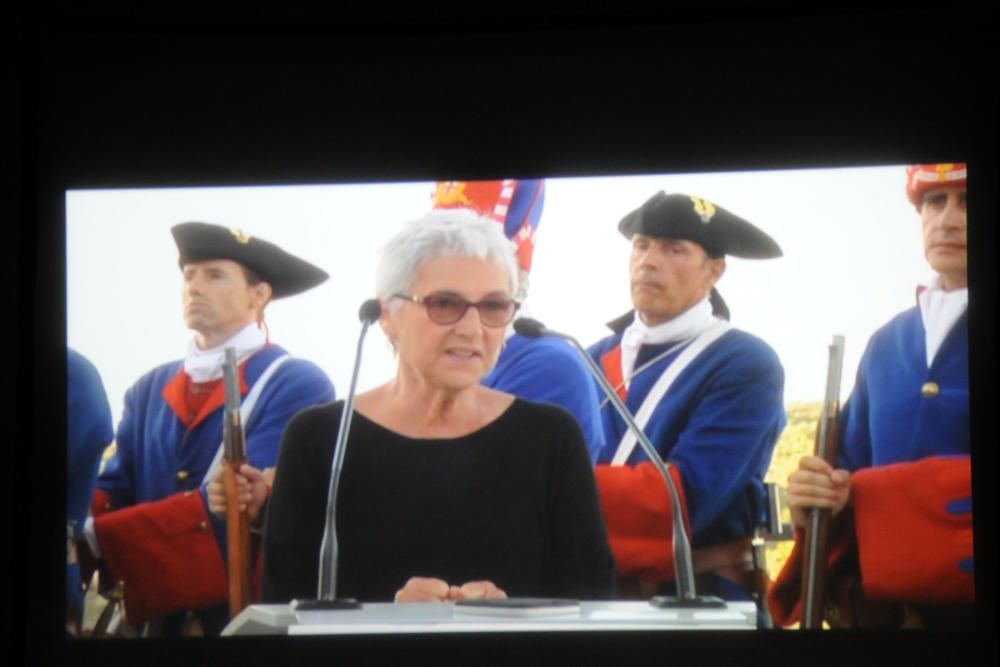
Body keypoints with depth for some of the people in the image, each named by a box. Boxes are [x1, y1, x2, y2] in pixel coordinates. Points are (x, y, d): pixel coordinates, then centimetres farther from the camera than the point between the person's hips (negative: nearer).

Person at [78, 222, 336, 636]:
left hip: (249, 611, -5)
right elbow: (116, 488, 4)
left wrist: (94, 536, -25)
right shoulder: (150, 390, 10)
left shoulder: (298, 385, -11)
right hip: (159, 613, 5)